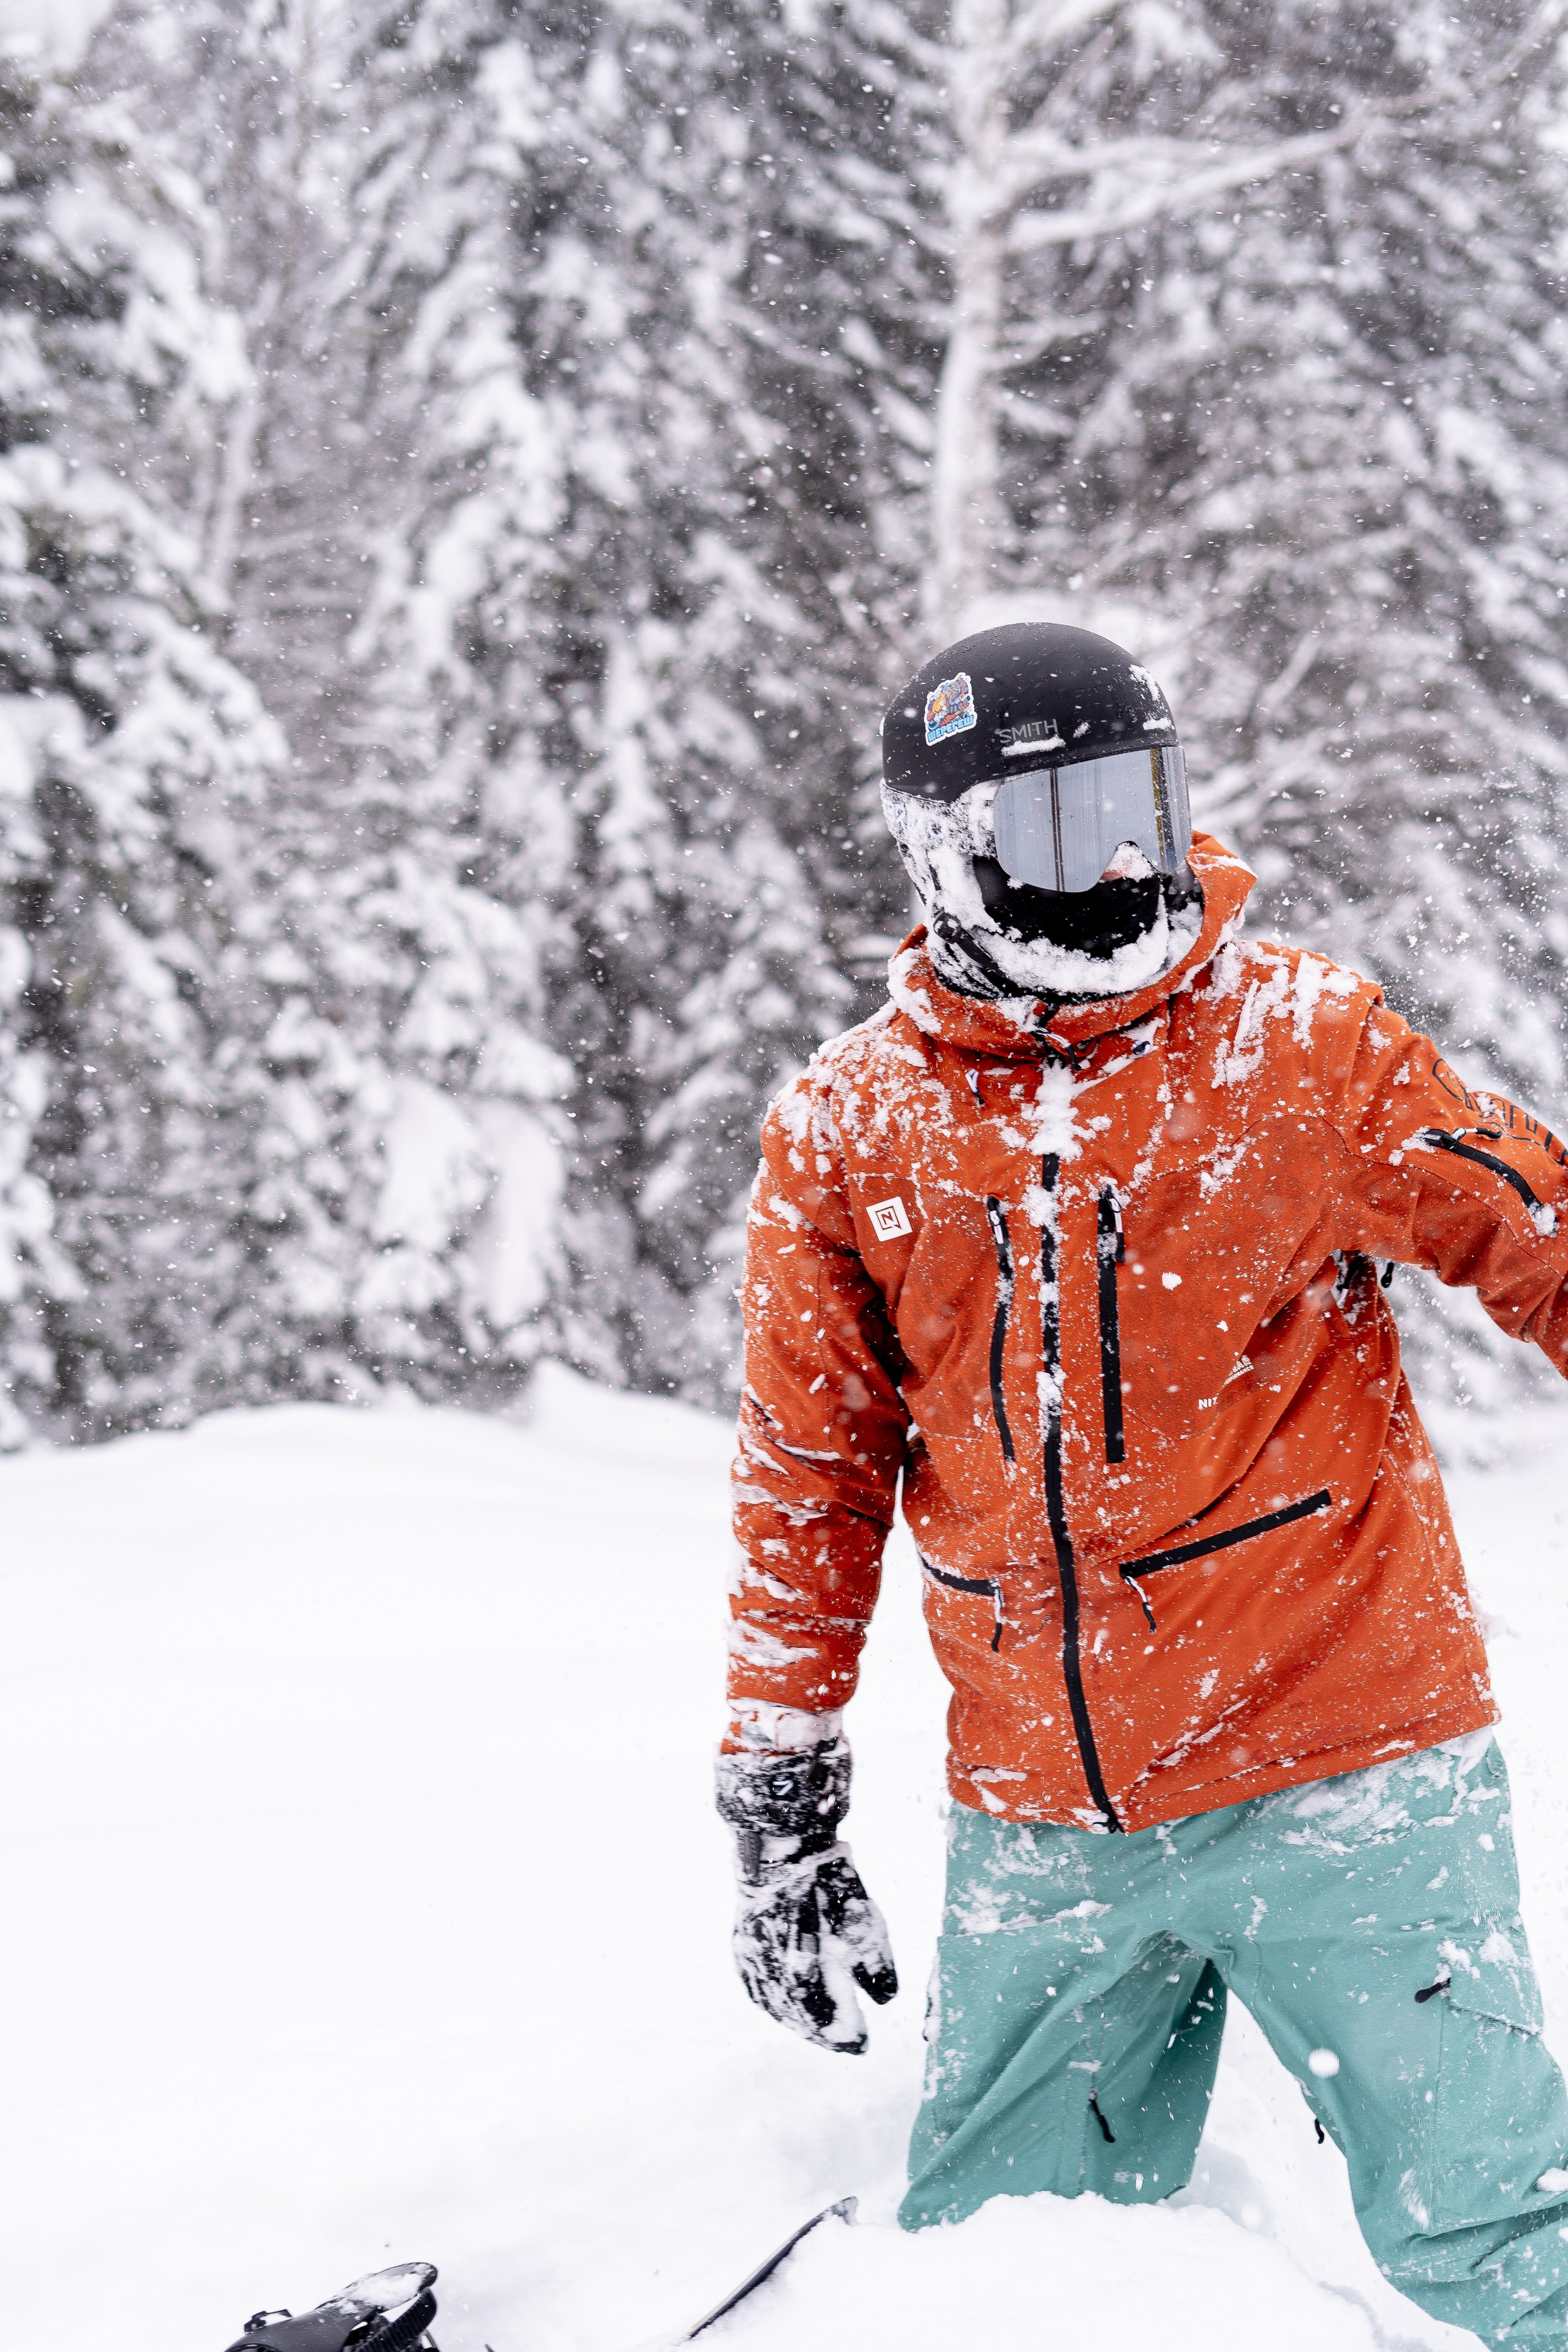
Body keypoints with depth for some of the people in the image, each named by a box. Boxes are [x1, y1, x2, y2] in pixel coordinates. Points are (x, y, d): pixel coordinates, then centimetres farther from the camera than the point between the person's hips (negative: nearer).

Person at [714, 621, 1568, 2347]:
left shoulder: (1301, 1040, -3)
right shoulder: (847, 1133, 3)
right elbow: (810, 1486, 10)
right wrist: (781, 1816, 10)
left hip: (1338, 1773, -3)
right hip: (1038, 1826, 3)